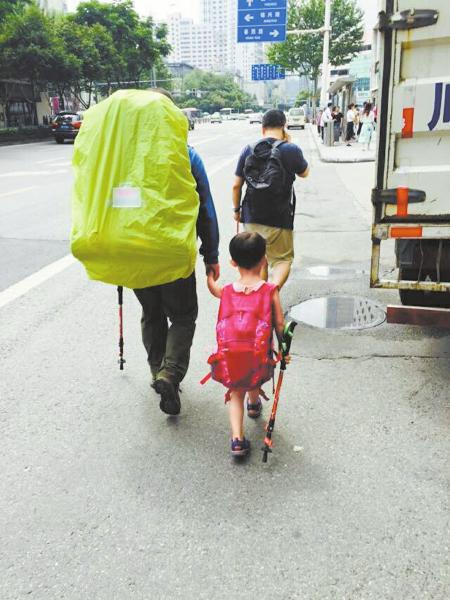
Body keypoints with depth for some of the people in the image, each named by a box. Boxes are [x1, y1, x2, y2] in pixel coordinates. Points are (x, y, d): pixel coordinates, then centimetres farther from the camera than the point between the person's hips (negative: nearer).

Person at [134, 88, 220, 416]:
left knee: (151, 314, 21)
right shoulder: (186, 155, -8)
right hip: (175, 251, -3)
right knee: (182, 315, 10)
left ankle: (158, 372, 30)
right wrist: (211, 256, 1)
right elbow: (205, 210, -7)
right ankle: (170, 374, -8)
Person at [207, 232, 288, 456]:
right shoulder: (270, 290, -7)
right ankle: (254, 404, 60)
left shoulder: (226, 291, -1)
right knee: (255, 381, 32)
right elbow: (279, 324, -3)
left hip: (232, 356, 0)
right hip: (260, 356, 0)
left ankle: (237, 438, 3)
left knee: (236, 394, 17)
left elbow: (212, 286, 23)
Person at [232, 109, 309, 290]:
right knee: (283, 259, 10)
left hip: (251, 217, 4)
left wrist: (236, 208, 17)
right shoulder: (291, 150, -10)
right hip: (280, 219, -3)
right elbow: (304, 173, 9)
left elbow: (236, 185, 2)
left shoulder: (248, 150, -1)